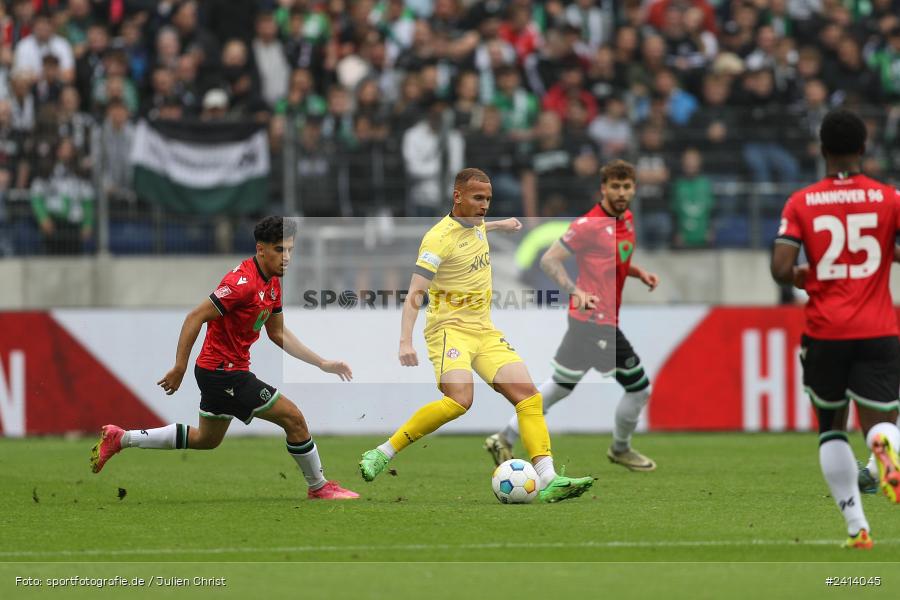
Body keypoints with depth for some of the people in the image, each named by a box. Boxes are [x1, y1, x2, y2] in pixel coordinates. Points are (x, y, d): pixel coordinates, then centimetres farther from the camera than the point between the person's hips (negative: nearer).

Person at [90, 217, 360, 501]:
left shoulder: (272, 283, 7)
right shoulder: (244, 282, -24)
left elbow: (278, 332, 17)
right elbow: (195, 317, -25)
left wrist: (322, 363, 12)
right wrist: (179, 368, -26)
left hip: (221, 371, 10)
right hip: (224, 373, -10)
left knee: (206, 439, 24)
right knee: (293, 418, -6)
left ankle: (120, 438, 29)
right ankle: (319, 487, 11)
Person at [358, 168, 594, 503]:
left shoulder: (476, 225, 10)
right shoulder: (439, 238, -15)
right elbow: (415, 293, -22)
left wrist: (500, 225, 52)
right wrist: (405, 342, -32)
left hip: (484, 331, 8)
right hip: (450, 328, -8)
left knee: (528, 396, -9)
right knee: (459, 400, -31)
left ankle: (548, 481, -16)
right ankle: (381, 455, -20)